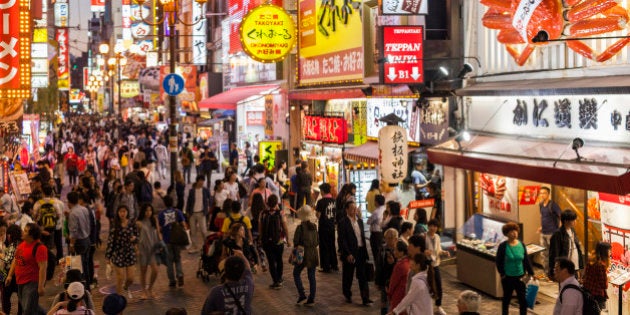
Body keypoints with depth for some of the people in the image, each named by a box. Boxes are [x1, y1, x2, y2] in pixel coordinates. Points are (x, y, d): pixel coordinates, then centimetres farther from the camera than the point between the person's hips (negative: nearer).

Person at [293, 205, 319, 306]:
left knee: (296, 273, 13)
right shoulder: (314, 227, 2)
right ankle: (311, 299, 12)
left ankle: (302, 295, 4)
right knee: (312, 277, 10)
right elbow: (317, 242, 8)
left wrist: (299, 247, 7)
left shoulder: (300, 227, -14)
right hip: (313, 254, 5)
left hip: (303, 254, -5)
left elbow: (296, 242, -11)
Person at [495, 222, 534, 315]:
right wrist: (502, 273, -6)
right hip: (508, 278, -3)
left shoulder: (521, 245, -1)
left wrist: (531, 273, 4)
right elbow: (498, 261, -6)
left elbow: (526, 260, 5)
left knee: (523, 299, 3)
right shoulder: (503, 246, -12)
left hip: (520, 277, 3)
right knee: (507, 298, 13)